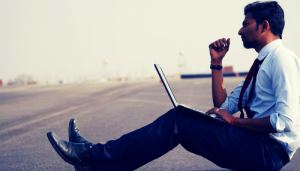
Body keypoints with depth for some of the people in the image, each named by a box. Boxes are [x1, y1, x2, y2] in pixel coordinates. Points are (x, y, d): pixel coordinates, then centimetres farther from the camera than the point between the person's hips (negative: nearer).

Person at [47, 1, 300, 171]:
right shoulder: (262, 63, 20)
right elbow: (223, 106, 19)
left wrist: (234, 121, -14)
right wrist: (216, 63, 11)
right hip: (256, 145, 9)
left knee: (177, 120, -16)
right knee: (177, 120, 0)